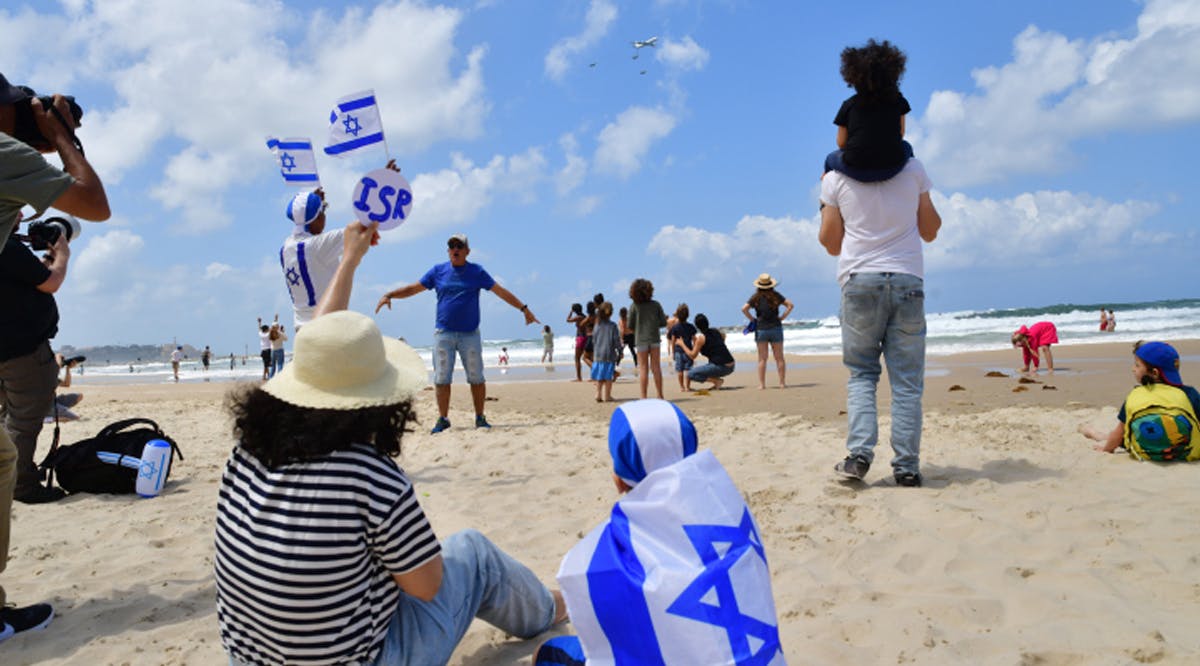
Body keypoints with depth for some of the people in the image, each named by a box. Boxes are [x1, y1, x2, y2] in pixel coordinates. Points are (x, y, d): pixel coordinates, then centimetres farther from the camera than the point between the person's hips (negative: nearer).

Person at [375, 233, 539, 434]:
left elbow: (501, 292, 5)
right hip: (443, 333, 1)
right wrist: (389, 295, -5)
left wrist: (524, 308, 0)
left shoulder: (477, 272, 4)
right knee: (441, 379, 0)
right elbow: (412, 289, 9)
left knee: (476, 378, 1)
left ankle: (480, 418, 12)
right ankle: (443, 419, 9)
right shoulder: (438, 271, 7)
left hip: (470, 334, -1)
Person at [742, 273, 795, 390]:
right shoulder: (776, 295, 0)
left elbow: (744, 309, -10)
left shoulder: (756, 297, -3)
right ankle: (782, 383, 9)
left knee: (762, 359, 3)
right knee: (779, 358, 8)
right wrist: (782, 318, 1)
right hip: (776, 328, 0)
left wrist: (752, 319, 0)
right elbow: (790, 305, -3)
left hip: (761, 329, 0)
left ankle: (762, 384, 0)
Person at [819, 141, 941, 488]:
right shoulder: (913, 169, 7)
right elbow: (930, 231, 15)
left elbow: (831, 244, 9)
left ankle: (860, 452, -6)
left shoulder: (836, 177, 4)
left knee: (860, 372, 9)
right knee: (906, 378, 2)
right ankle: (906, 466, 1)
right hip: (907, 280, 1)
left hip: (860, 280, 0)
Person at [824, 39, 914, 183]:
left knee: (831, 159, 33)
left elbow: (841, 144, 5)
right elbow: (901, 134, 12)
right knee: (906, 147, 37)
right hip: (892, 168, 1)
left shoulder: (849, 105, 0)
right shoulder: (897, 100, 4)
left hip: (856, 170, -1)